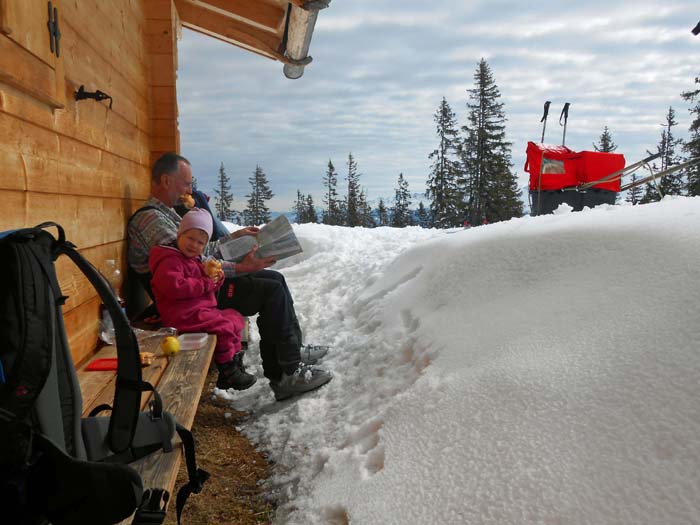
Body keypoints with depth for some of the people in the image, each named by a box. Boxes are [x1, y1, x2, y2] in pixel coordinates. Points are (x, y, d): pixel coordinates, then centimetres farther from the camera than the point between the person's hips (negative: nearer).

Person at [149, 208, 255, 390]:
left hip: (203, 308, 11)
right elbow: (173, 286, -30)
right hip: (185, 314, -11)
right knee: (223, 327, -20)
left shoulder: (194, 260, 20)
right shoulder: (170, 261, -13)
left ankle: (235, 363, 17)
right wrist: (205, 284, -22)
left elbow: (209, 287, 28)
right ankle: (227, 372, -7)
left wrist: (216, 279, 2)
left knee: (235, 318, 10)